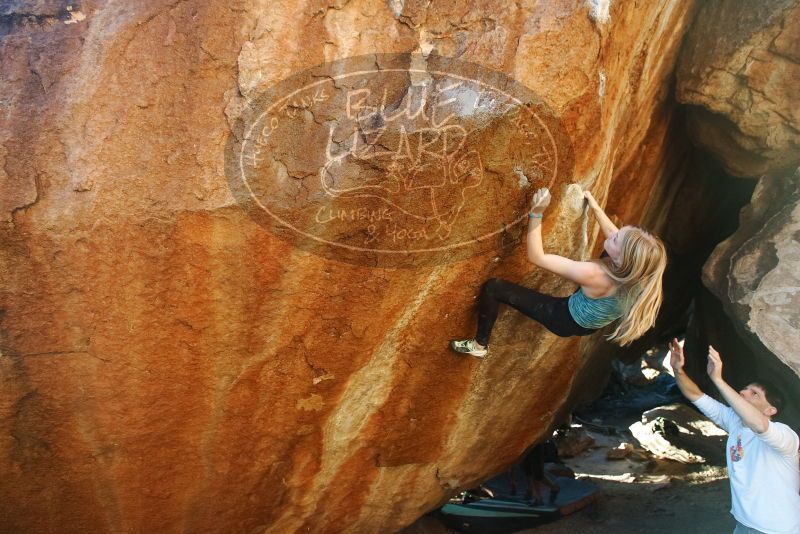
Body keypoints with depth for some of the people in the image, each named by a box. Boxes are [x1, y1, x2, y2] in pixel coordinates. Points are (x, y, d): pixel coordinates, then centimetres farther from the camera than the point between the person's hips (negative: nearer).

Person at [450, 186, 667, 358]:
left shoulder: (595, 275, -42)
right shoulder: (632, 269, -25)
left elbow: (536, 257, -34)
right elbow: (617, 237, 2)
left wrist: (536, 213, -36)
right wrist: (595, 207, 1)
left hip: (567, 320, -7)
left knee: (492, 287, -10)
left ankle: (480, 345, 11)